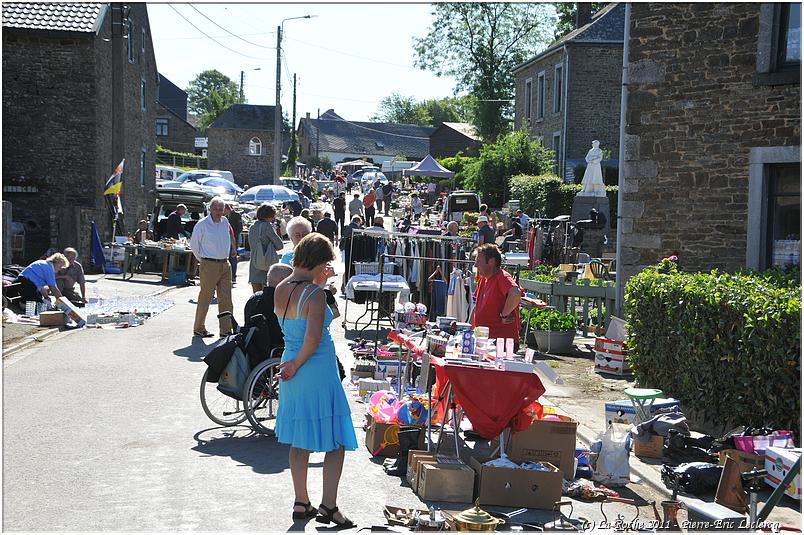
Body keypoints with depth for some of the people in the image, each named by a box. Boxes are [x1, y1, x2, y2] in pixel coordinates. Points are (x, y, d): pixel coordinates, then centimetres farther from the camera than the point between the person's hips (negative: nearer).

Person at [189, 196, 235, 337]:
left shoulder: (225, 222, 9)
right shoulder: (202, 224, -8)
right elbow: (194, 244, 2)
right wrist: (202, 260, 7)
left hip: (225, 264, 6)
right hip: (209, 265, -6)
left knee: (226, 298, 3)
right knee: (205, 298, 0)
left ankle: (226, 329, 7)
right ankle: (198, 328, 10)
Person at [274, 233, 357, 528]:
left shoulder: (280, 290, 4)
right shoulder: (314, 294, -19)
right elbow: (313, 337, -28)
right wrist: (297, 363, -13)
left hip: (292, 369, 8)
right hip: (318, 371, -8)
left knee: (300, 441, 16)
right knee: (337, 441, 3)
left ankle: (301, 504, 23)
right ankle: (328, 506, -1)